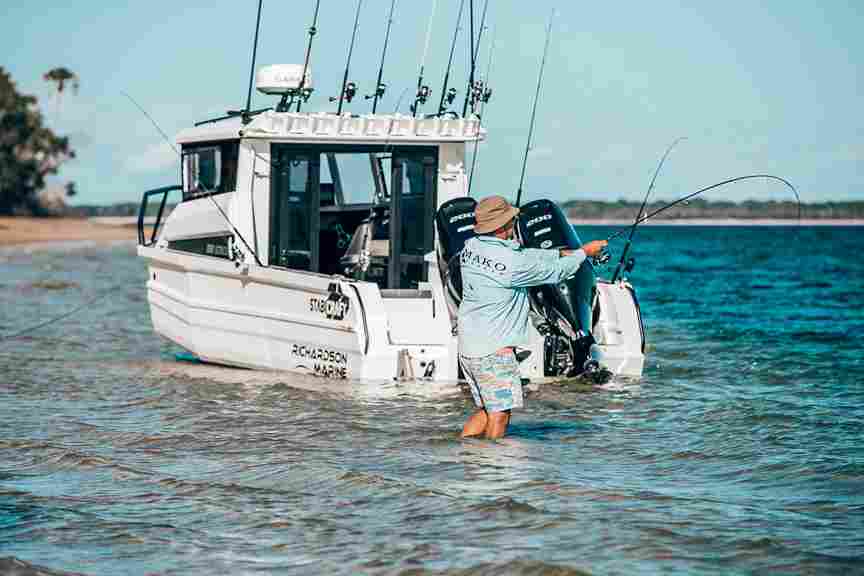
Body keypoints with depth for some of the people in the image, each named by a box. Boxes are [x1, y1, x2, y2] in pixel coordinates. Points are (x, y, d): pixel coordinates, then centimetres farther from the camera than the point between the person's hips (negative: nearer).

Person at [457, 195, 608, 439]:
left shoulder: (472, 246, 3)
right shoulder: (511, 263, -20)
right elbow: (554, 272, -6)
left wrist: (562, 253, 12)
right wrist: (584, 252, 10)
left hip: (468, 346, 9)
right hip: (493, 350, -9)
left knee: (486, 409, 17)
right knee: (499, 412, -1)